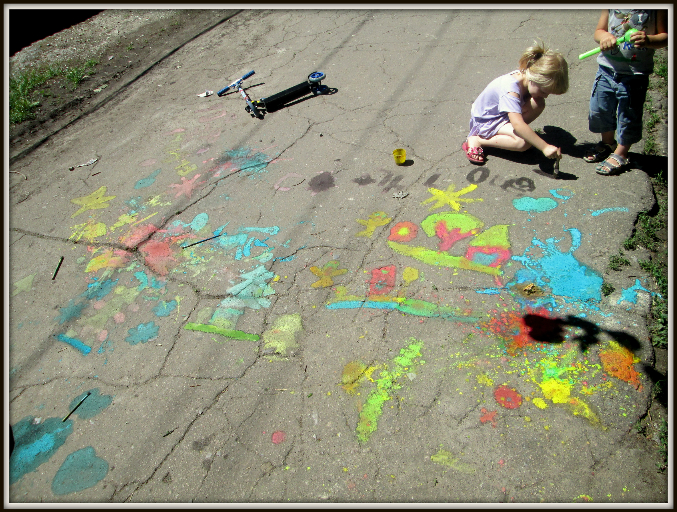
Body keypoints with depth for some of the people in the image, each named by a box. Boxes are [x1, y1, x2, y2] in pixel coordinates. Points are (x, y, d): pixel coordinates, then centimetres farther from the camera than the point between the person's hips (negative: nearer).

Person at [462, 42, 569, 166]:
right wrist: (545, 147, -47)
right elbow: (518, 125, -44)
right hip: (485, 120, -8)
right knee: (524, 142, -29)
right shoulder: (510, 89, -35)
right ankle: (477, 140, -16)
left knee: (538, 103, -15)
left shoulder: (524, 75, -11)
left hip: (504, 114, 8)